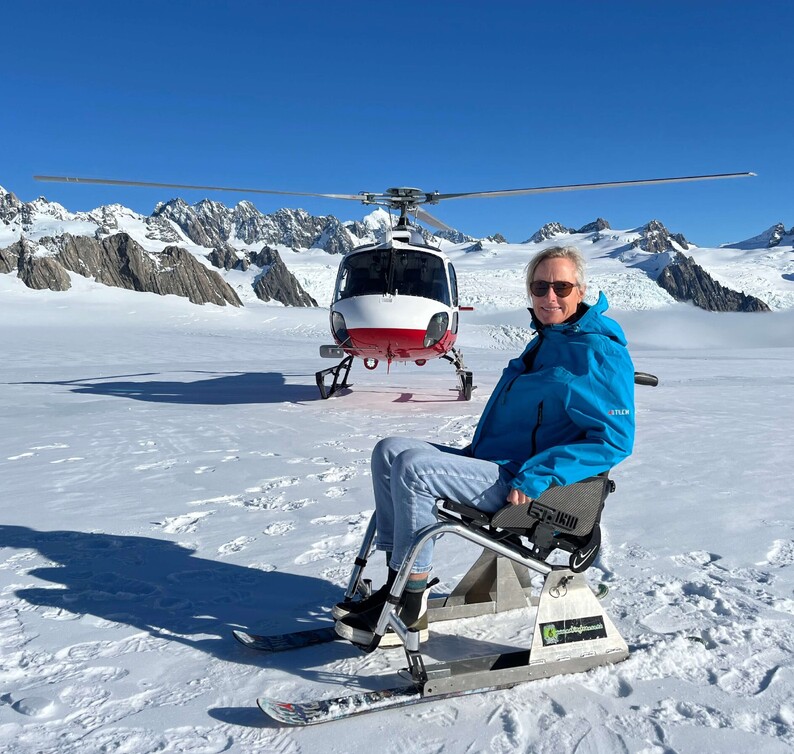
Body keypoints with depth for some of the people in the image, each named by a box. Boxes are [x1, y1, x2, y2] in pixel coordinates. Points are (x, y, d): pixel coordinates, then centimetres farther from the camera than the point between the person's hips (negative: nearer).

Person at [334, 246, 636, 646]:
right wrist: (477, 449, 16)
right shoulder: (547, 339, 16)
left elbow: (614, 438, -19)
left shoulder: (597, 352, -13)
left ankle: (410, 611, -12)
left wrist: (535, 479, -25)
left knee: (413, 466, -26)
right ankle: (397, 583, 2)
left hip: (525, 487, -10)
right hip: (493, 464, 10)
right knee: (390, 451, 1)